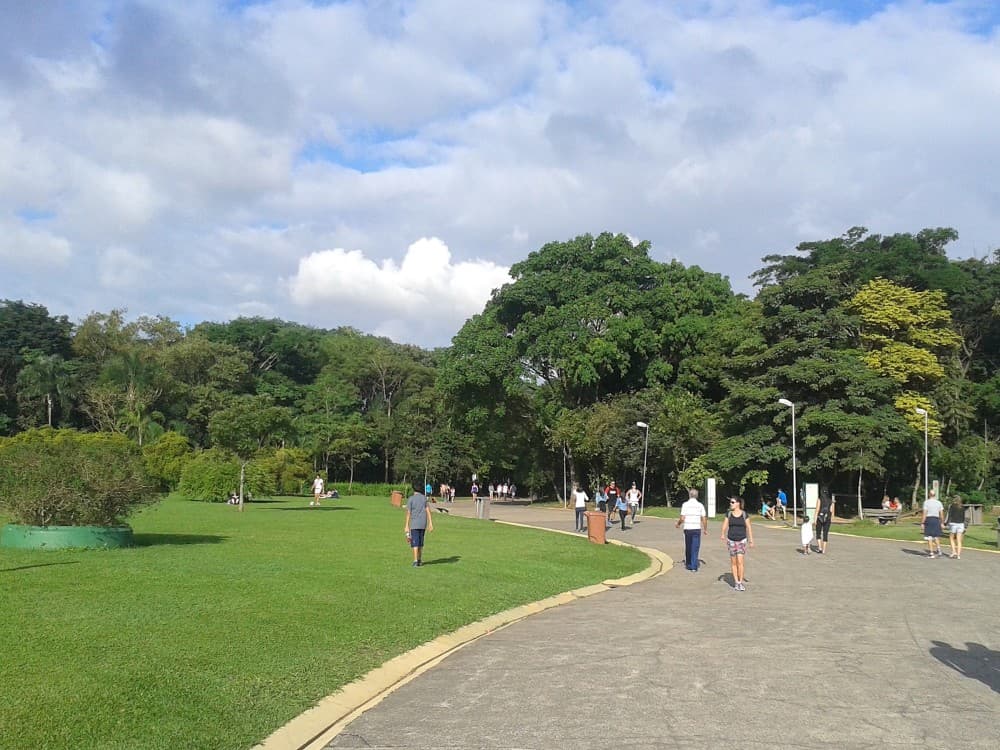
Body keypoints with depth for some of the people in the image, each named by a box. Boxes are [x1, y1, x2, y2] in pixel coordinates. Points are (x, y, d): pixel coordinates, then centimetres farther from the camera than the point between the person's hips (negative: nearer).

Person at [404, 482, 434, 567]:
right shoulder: (424, 498, 6)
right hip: (423, 524, 3)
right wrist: (430, 523, 2)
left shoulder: (410, 499, -4)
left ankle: (415, 561, -12)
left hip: (414, 524, -3)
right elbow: (427, 511, 1)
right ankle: (419, 560, 22)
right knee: (421, 542, 15)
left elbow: (408, 513, -6)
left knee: (415, 542, -4)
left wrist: (407, 526, -3)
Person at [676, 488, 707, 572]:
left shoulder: (685, 504, -3)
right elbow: (704, 519, -1)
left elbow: (682, 518, -7)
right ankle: (694, 567, -5)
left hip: (687, 529, 0)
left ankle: (688, 565, 23)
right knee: (695, 549, 1)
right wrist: (705, 529, 11)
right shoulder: (700, 505, 1)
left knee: (688, 548, 14)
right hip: (697, 529, 0)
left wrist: (678, 524, 12)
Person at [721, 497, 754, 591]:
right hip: (731, 540, 2)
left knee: (740, 561, -11)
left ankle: (742, 581, -3)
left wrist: (751, 539, 2)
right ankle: (736, 581, 14)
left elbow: (748, 527, 4)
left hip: (742, 540, -2)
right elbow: (725, 525, 2)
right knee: (733, 562, 5)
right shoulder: (729, 514, 4)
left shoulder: (744, 514, -1)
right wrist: (723, 534, -16)